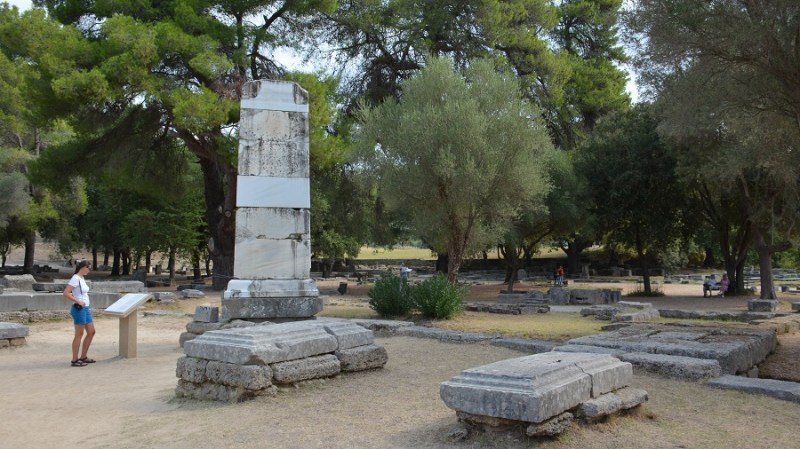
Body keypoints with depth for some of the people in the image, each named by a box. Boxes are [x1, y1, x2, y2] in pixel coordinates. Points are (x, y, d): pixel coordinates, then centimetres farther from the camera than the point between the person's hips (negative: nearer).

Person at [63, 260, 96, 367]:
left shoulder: (82, 278, 13)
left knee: (91, 332, 13)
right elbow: (66, 293, -22)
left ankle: (83, 357, 21)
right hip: (79, 309, -9)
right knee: (79, 334, -2)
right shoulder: (75, 278, -14)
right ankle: (75, 360, 6)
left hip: (85, 309, 9)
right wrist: (78, 301, -19)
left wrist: (87, 307, 13)